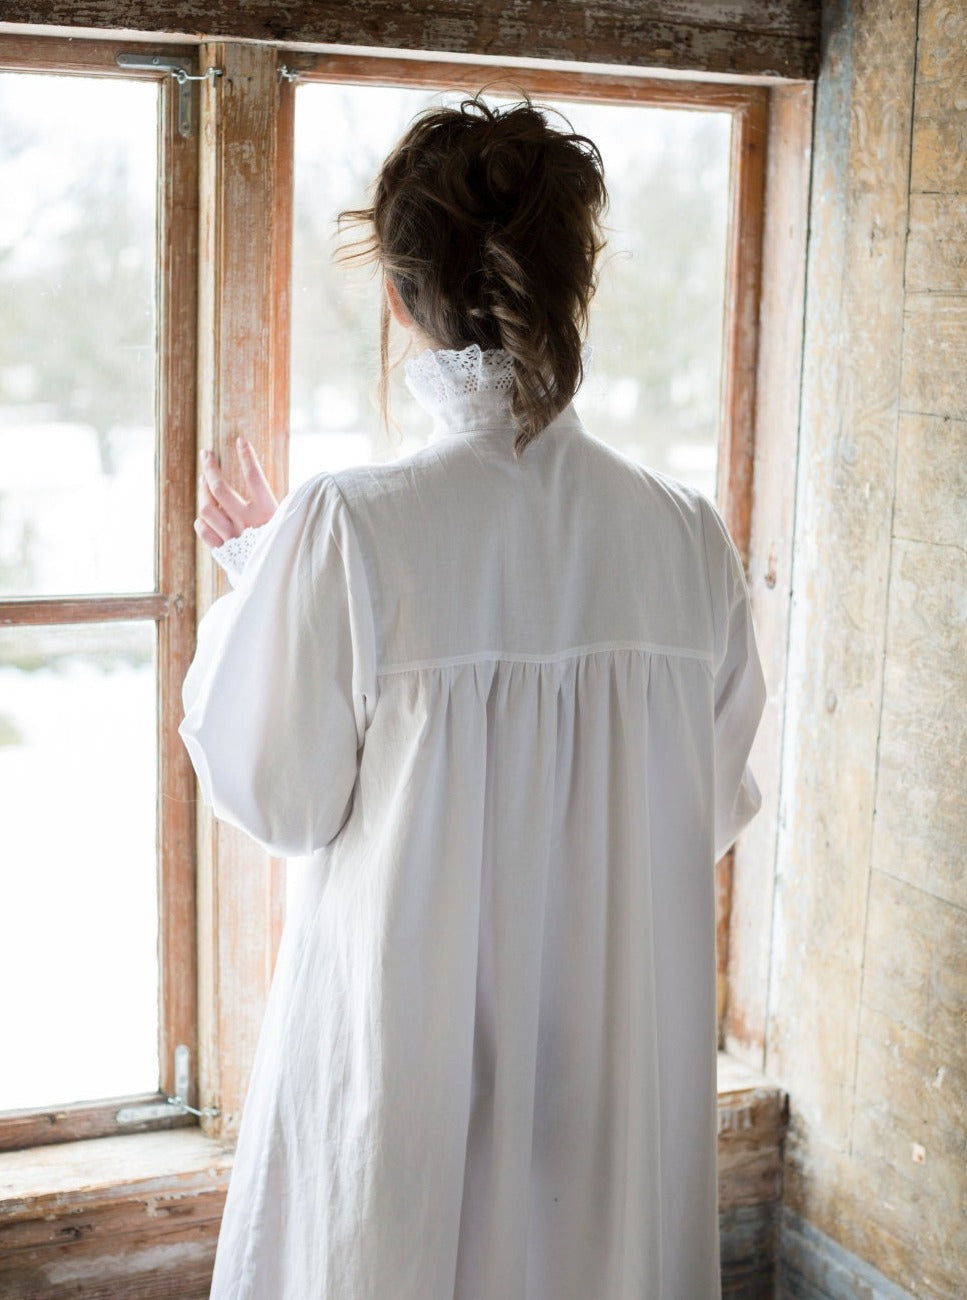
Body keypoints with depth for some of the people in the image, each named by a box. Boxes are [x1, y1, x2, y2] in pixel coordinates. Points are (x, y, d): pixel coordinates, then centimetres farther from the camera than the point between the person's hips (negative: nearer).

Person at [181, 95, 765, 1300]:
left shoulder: (345, 531, -20)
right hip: (629, 1051, 3)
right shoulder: (688, 535, -9)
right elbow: (715, 807, 2)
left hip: (406, 1048, -3)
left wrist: (256, 568, 4)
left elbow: (283, 803, -8)